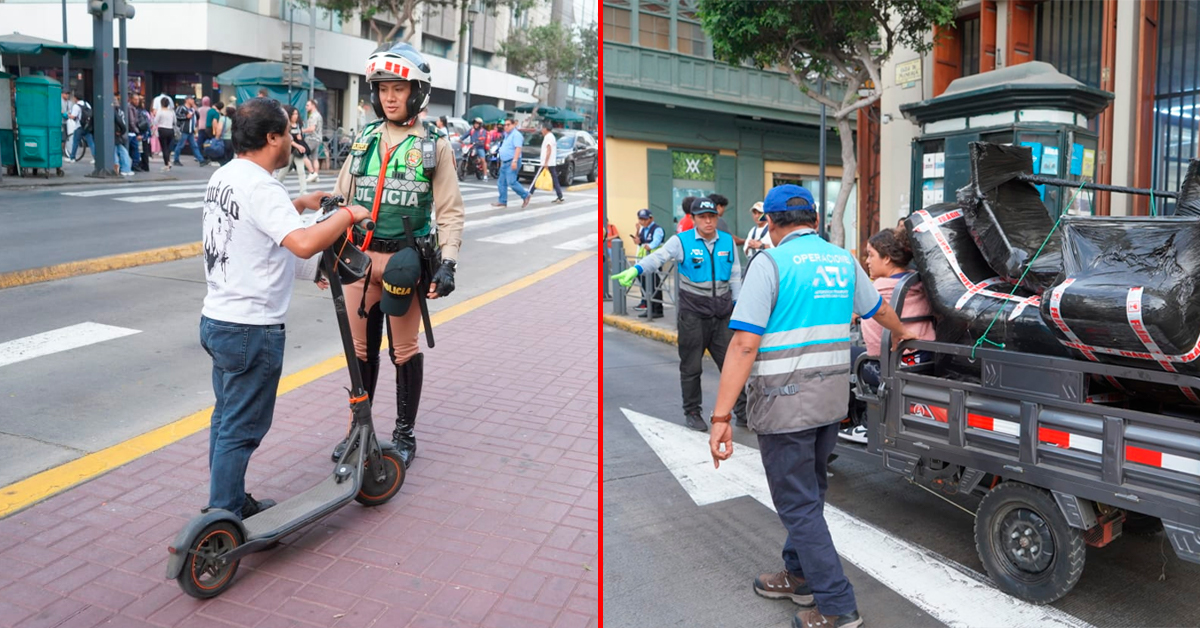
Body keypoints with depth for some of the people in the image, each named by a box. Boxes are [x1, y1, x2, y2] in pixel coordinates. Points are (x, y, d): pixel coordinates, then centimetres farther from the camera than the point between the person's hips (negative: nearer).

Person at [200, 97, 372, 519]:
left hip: (217, 321, 10)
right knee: (241, 430, 0)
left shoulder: (223, 176, 9)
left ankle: (231, 504, 32)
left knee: (226, 419, 19)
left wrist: (301, 204, 24)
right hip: (252, 330, -10)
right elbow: (304, 244, -36)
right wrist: (347, 214, -22)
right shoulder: (260, 187, -21)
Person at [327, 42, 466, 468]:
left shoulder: (434, 147, -2)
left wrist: (447, 262, -14)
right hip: (360, 258, 4)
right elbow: (341, 200, 14)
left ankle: (405, 433, 20)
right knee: (361, 349, 12)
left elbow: (450, 211, -4)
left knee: (403, 350, 5)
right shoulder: (364, 141, 9)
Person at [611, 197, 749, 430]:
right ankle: (692, 413, 21)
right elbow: (658, 257, -23)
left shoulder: (728, 241, 5)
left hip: (722, 312, 3)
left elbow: (735, 276, 12)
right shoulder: (682, 241, -7)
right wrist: (636, 269, -41)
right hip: (693, 313, -3)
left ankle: (743, 411, 19)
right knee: (691, 366, 5)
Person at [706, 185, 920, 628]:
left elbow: (744, 344, -20)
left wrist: (721, 416, -19)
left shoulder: (771, 263, -13)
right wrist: (900, 332, 49)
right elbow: (879, 309, 26)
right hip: (832, 399, 7)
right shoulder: (843, 260, 8)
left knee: (798, 504, 3)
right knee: (809, 492, 22)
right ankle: (800, 575, 37)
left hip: (785, 403, -7)